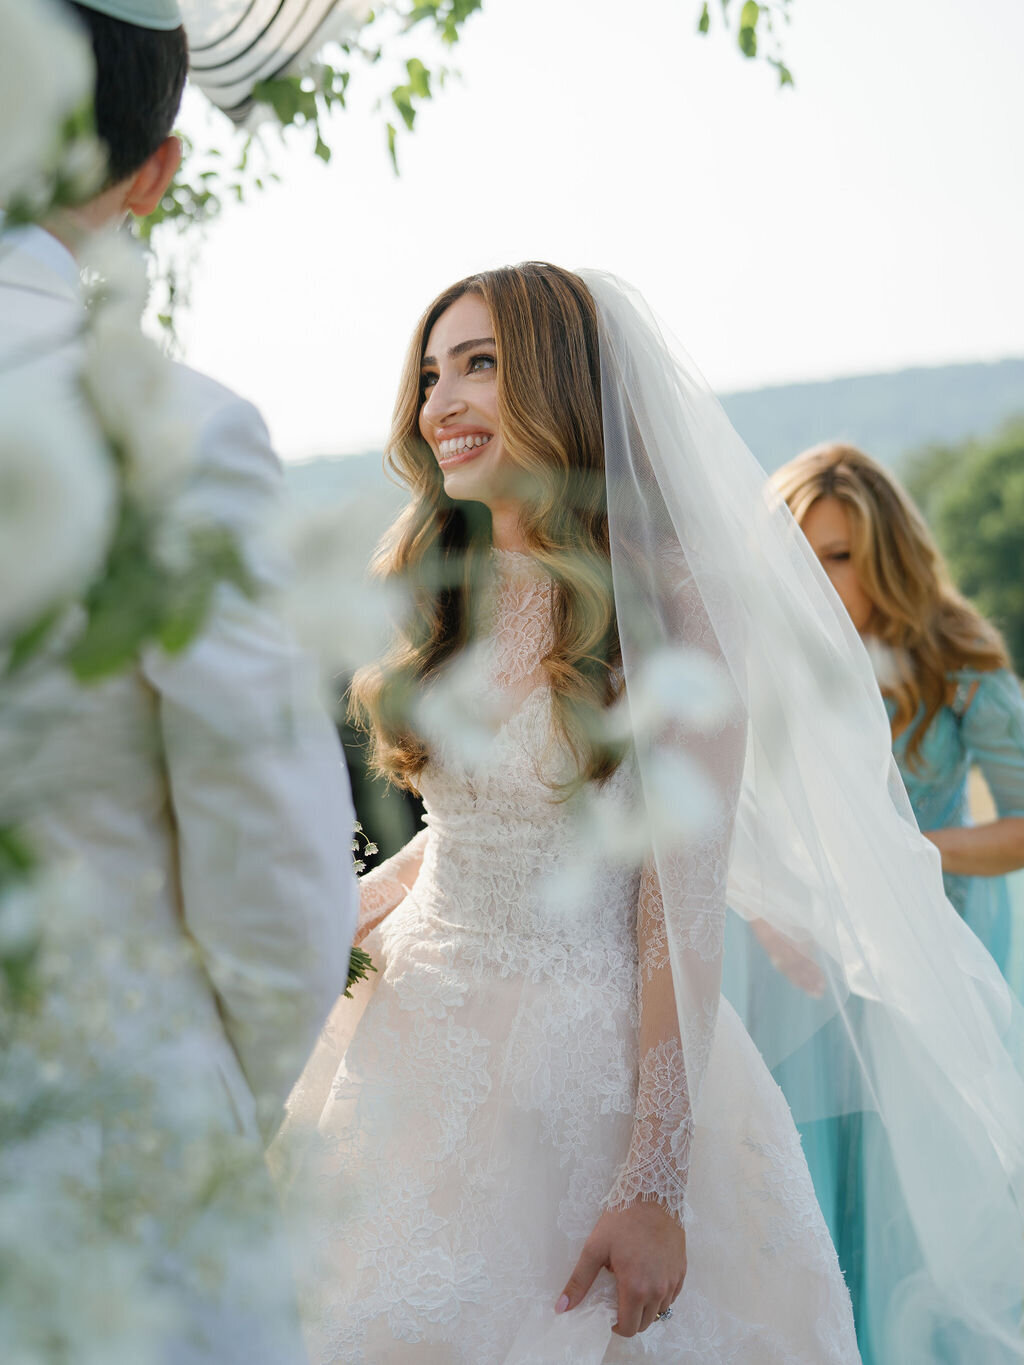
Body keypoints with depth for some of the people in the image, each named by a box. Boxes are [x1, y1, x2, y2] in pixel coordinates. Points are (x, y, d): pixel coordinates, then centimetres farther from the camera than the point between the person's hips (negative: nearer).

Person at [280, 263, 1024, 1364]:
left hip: (591, 1070, -6)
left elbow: (682, 910, -16)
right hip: (418, 1052, 6)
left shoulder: (668, 605, -13)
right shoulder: (444, 599, 5)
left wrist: (655, 1182, -20)